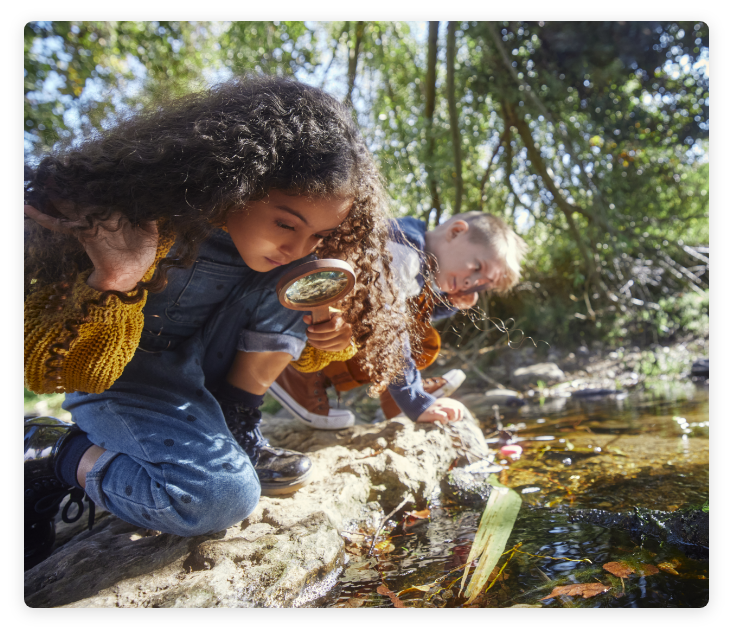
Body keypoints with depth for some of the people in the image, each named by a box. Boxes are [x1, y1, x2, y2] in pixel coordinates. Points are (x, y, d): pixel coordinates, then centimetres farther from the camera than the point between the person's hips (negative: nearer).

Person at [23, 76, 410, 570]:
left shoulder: (294, 249, -14)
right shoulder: (141, 216, -29)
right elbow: (70, 370, -22)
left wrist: (331, 328, -24)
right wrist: (114, 286, -42)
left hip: (199, 364, 5)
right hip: (126, 375, -5)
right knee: (223, 496, -27)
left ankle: (233, 432, -4)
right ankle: (59, 456, -2)